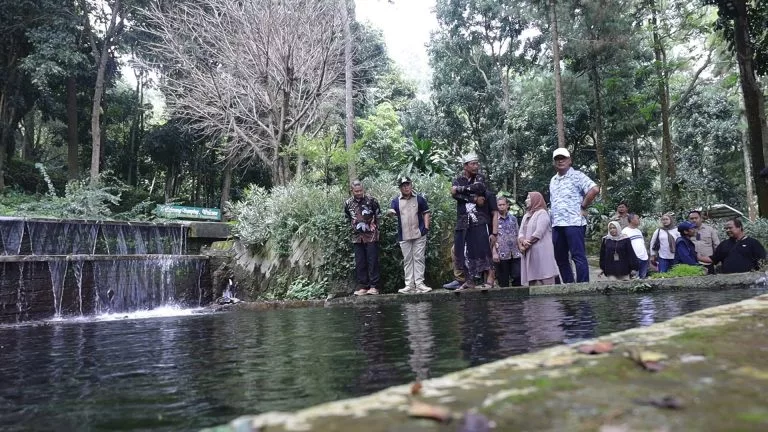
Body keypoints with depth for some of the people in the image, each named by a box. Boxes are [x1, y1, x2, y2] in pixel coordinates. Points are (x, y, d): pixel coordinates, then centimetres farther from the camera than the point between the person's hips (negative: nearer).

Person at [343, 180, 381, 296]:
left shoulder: (371, 200, -6)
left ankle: (373, 286, 2)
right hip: (357, 237, 4)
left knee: (372, 261, -2)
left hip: (371, 235, -4)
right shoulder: (348, 203, 4)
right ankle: (362, 286, 12)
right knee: (359, 263, 6)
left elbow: (378, 215, 4)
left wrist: (373, 226, 0)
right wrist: (354, 227, 7)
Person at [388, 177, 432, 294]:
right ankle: (409, 285, 8)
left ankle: (419, 284, 1)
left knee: (419, 258, -2)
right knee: (407, 260, 5)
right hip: (404, 236, 2)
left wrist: (426, 227, -2)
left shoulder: (419, 199, 5)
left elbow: (426, 213, 9)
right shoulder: (396, 201, 7)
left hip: (419, 234, -1)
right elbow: (392, 212, -7)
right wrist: (390, 213, -31)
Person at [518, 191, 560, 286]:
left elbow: (538, 233, -12)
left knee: (543, 280, -11)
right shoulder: (526, 215, 22)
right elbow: (521, 233, 12)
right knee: (531, 280, 1)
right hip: (528, 253, 7)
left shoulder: (542, 213, -1)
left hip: (541, 252, -7)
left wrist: (527, 244, -5)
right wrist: (522, 241, -10)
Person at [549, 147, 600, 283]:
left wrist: (583, 207, -9)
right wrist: (553, 219, 15)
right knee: (560, 258, 10)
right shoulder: (553, 180, 19)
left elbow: (595, 189, -15)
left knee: (578, 257, -5)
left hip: (573, 223, -7)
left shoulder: (577, 176, -3)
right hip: (557, 225, 8)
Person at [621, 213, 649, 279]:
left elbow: (643, 243, 22)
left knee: (644, 277, 11)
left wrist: (647, 253, 15)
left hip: (644, 258, 7)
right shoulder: (625, 232, -8)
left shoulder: (639, 231, 16)